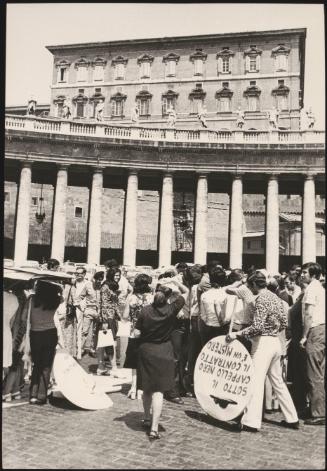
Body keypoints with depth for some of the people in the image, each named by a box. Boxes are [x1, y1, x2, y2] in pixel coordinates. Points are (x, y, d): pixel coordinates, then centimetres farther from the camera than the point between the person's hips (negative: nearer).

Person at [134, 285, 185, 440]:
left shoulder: (145, 310, -10)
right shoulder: (171, 309, -11)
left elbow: (136, 334, -6)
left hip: (145, 352, 2)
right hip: (163, 353, -2)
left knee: (147, 388, 19)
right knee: (158, 391, 0)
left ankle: (147, 418, 38)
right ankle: (154, 428, -5)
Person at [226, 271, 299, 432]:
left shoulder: (261, 299, -14)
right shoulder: (275, 297, 12)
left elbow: (257, 326, -22)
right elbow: (284, 323, 14)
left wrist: (237, 334, -19)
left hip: (263, 342, -9)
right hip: (276, 342, 9)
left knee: (256, 381, -8)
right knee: (278, 381, 17)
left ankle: (251, 422, -8)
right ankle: (292, 418, 24)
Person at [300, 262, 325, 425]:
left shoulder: (311, 288, -9)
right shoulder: (320, 288, 19)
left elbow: (309, 315, -16)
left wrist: (304, 336, -13)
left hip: (315, 331, -9)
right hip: (322, 328, 9)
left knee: (315, 375, -5)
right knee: (320, 374, 13)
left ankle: (318, 414, -1)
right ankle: (319, 410, 20)